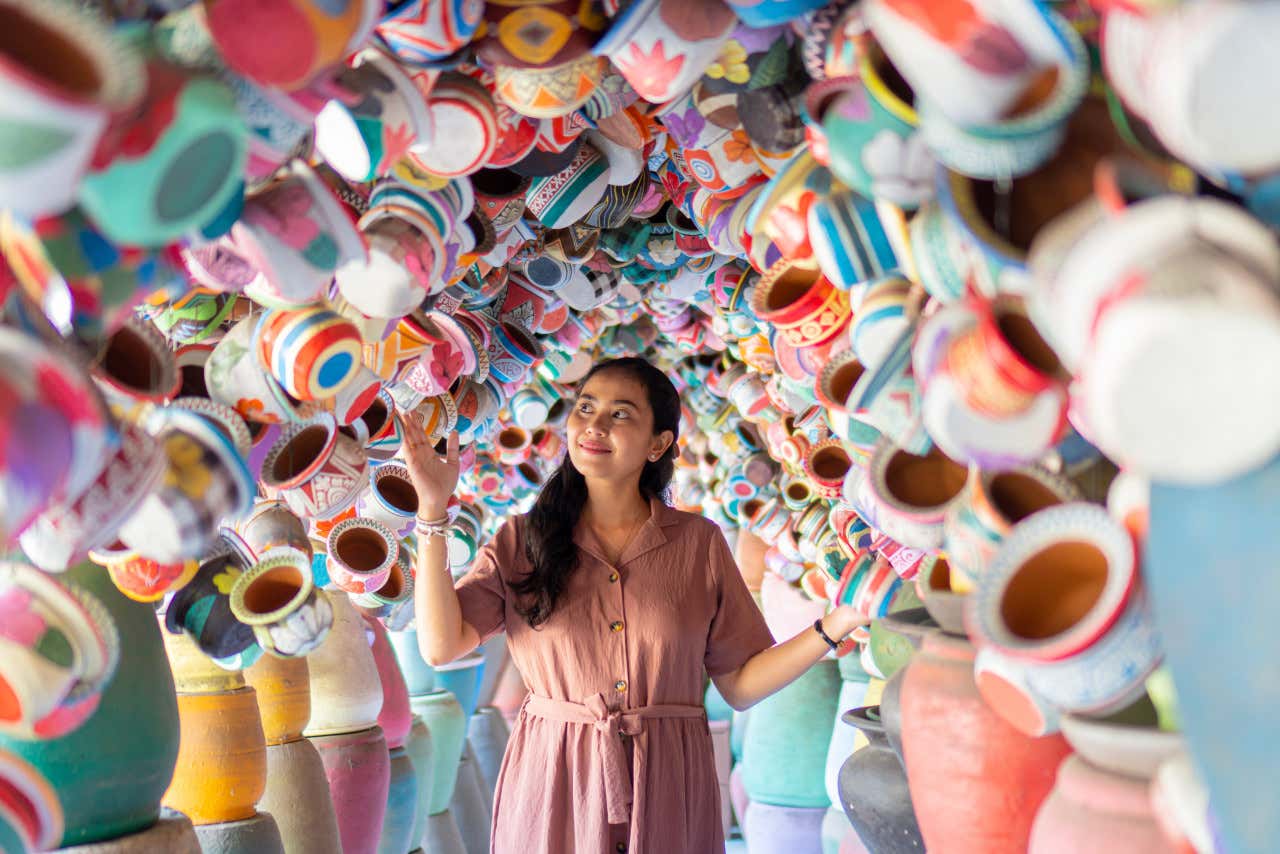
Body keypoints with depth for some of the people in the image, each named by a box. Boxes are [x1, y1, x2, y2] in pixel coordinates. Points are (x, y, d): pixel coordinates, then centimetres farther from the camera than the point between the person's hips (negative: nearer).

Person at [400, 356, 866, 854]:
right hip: (552, 786, 0)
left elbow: (741, 686, 0)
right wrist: (433, 510, -14)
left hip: (669, 794, 0)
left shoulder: (700, 545, 0)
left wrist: (835, 625, -12)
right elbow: (440, 646, -12)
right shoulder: (522, 542, 0)